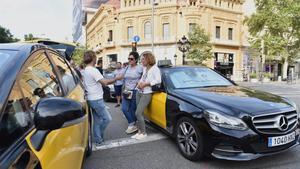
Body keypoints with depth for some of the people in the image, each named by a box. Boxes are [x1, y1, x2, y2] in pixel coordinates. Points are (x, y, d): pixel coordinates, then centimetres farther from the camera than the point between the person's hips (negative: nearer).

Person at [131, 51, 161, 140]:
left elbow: (158, 80, -21)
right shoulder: (144, 68, 13)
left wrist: (145, 84, -17)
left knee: (138, 113, -10)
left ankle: (143, 133, 5)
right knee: (140, 113, 8)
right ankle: (139, 132, 20)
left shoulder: (155, 68, -9)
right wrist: (139, 83, 3)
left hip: (147, 94, -7)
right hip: (139, 92, 7)